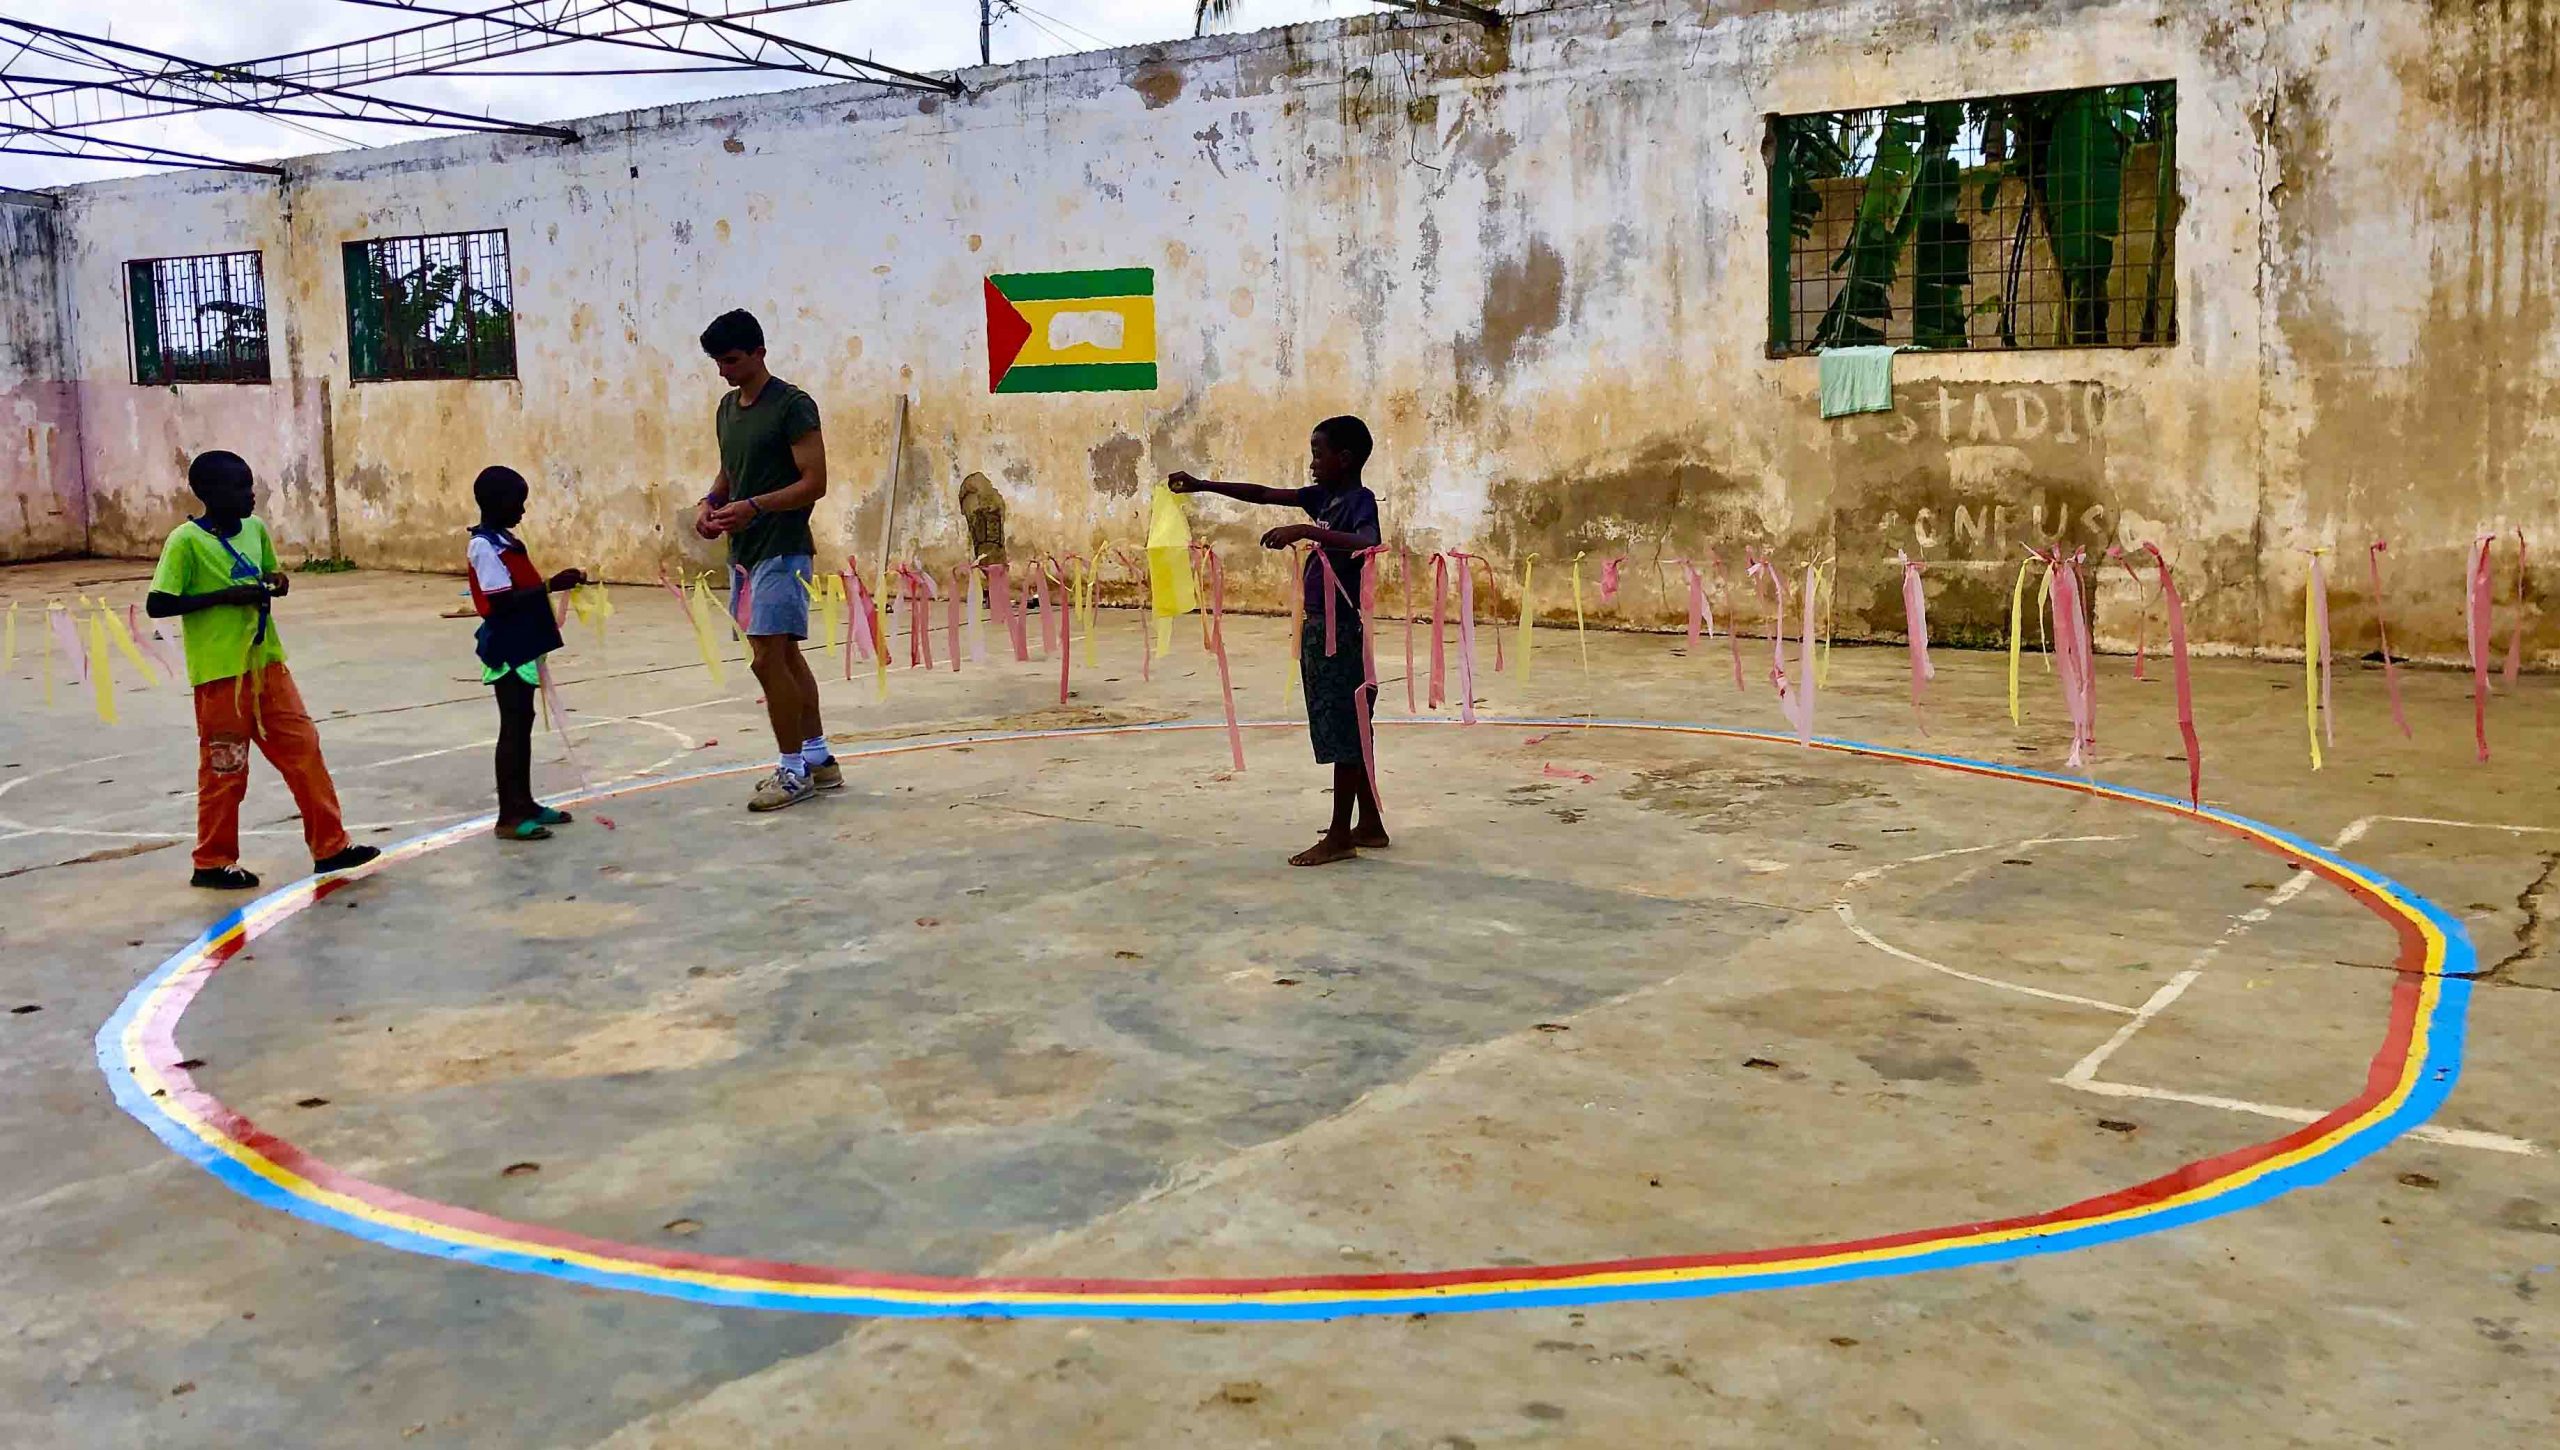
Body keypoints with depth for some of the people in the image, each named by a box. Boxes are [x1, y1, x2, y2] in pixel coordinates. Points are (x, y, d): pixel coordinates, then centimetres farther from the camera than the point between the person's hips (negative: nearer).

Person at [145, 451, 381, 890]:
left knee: (304, 749, 5)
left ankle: (330, 847, 12)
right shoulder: (186, 541, -13)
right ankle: (212, 863, 19)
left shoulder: (254, 529, 7)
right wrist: (226, 596, -20)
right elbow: (157, 605, -15)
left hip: (266, 664, 6)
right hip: (221, 673, -6)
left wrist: (276, 583, -2)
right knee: (224, 769, 4)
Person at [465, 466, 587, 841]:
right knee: (513, 728, -6)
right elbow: (500, 603, -22)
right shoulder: (485, 546, -16)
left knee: (523, 723, 14)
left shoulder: (506, 540, 13)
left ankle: (524, 803, 23)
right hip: (507, 650, -9)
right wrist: (551, 586, -25)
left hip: (523, 646, 9)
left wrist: (556, 583, 8)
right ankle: (509, 816, -2)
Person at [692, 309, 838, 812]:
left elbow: (814, 483, -15)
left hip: (782, 551, -8)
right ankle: (819, 760, 22)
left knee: (768, 660, -10)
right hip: (743, 550, 8)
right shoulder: (727, 408, 13)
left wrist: (754, 506, -24)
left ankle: (794, 772, 1)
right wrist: (711, 502, 4)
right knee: (785, 656, 13)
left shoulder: (793, 406, -12)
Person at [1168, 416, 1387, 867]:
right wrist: (1202, 486, 12)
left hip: (1343, 631, -9)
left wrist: (1304, 531, -37)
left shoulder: (1360, 501, -14)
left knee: (1344, 734, -3)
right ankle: (1370, 825, 23)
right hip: (1320, 628, 9)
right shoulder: (1324, 497, 11)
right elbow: (1266, 495, 16)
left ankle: (1339, 837, 3)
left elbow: (1367, 543, -34)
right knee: (1347, 732, 14)